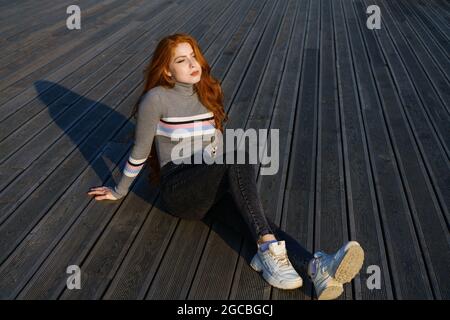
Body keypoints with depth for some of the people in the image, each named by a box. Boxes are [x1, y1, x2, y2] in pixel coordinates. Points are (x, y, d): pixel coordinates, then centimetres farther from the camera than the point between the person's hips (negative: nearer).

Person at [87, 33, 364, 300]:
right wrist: (120, 192, 10)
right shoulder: (157, 99, -7)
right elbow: (140, 151, 2)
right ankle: (268, 249, -46)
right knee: (237, 155, -33)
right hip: (179, 192, -5)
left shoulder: (209, 93, 12)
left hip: (213, 189, 5)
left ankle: (314, 265, -52)